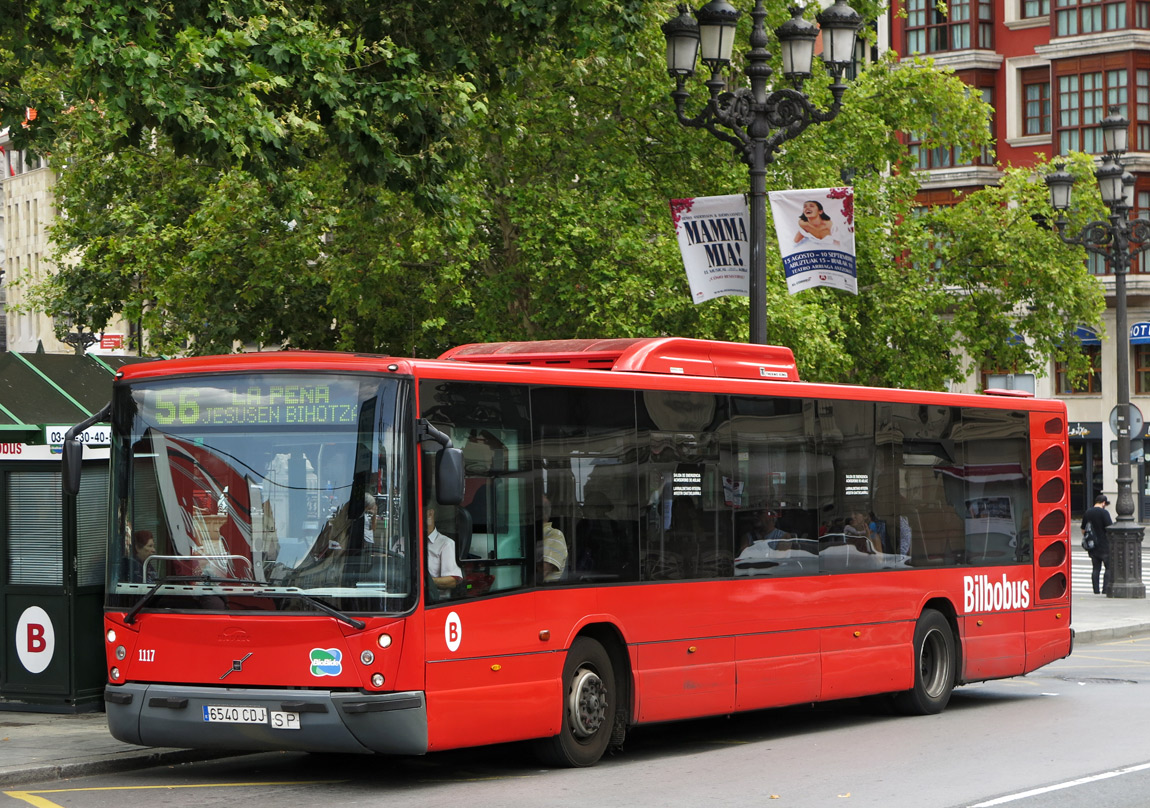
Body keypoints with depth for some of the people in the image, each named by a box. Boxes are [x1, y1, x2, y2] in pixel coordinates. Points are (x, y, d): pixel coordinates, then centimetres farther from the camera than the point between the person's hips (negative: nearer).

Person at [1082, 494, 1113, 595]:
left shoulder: (1087, 513, 9)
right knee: (1110, 568, 1)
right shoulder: (1104, 512, -12)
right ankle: (1106, 589, -7)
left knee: (1096, 568, 10)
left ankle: (1096, 590, 6)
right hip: (1104, 546, -6)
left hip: (1092, 547, 6)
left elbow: (1083, 530, 15)